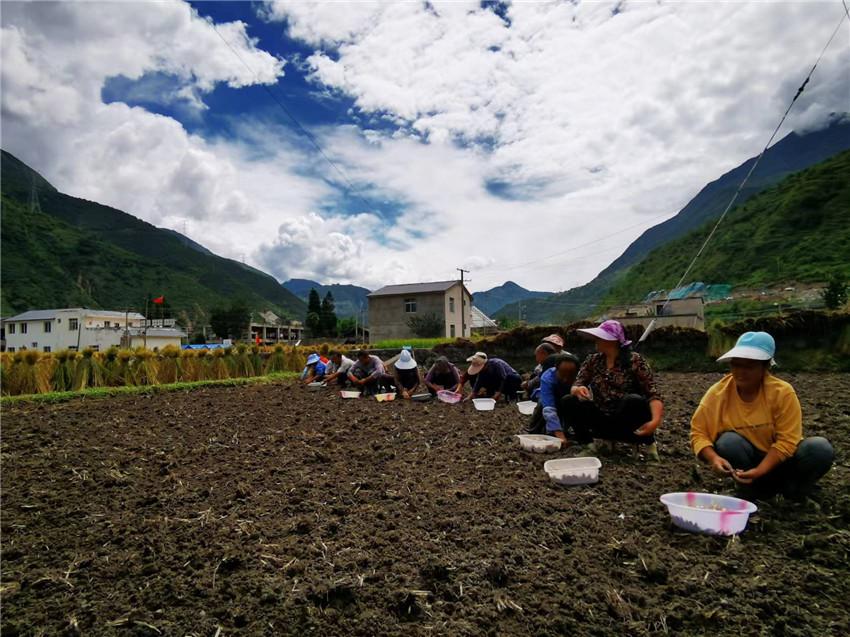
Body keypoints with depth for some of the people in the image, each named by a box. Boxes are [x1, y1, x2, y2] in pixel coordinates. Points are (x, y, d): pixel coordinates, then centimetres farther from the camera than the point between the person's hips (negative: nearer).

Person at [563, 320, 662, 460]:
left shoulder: (635, 360, -9)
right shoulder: (592, 360, 2)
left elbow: (653, 394, -14)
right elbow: (575, 386, -3)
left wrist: (655, 421, -32)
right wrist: (578, 390, -29)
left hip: (629, 422, -3)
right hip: (603, 421, 3)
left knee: (635, 401, -34)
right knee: (570, 402, -19)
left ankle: (649, 443, -5)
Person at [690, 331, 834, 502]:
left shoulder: (783, 392, -17)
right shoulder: (718, 393, -16)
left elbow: (786, 440, -19)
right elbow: (698, 432, -14)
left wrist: (759, 471, -31)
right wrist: (713, 458, -34)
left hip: (778, 460, 1)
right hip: (747, 460, 0)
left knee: (820, 449, -26)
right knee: (728, 442, -32)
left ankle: (795, 492, 2)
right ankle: (758, 490, -7)